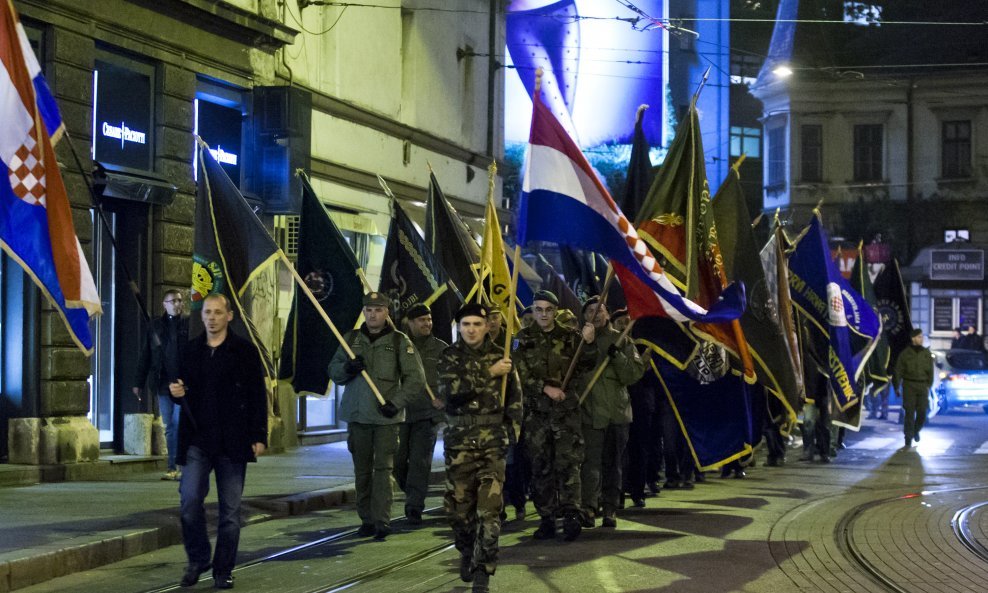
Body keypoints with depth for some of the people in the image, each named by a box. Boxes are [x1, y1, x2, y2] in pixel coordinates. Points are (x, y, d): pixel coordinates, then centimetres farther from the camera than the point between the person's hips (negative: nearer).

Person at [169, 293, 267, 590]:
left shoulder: (245, 351, 1)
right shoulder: (191, 351, 11)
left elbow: (258, 396, -1)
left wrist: (259, 436, -7)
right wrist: (176, 392, -4)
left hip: (232, 442, -2)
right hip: (197, 440, 2)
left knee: (230, 509, 3)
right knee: (189, 500, -10)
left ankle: (223, 569, 13)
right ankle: (197, 560, 10)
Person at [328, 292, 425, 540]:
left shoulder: (399, 341, 1)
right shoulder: (351, 338, 11)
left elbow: (416, 378, -3)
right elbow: (334, 371, 13)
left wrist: (396, 402, -15)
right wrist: (347, 368, -10)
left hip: (387, 417, -3)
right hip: (357, 416, 3)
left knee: (383, 468, -8)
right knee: (362, 471, 6)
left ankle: (382, 521, -10)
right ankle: (367, 520, 13)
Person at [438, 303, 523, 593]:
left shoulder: (500, 356, 6)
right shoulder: (449, 357, 4)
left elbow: (514, 397, 12)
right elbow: (450, 390, -15)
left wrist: (513, 428, -1)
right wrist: (488, 373, -13)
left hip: (492, 441, -1)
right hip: (459, 441, 1)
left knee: (490, 507, -11)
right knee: (459, 505, 5)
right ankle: (467, 552, 32)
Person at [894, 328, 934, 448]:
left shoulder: (927, 353, 8)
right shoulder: (905, 353, 0)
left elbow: (930, 371, 12)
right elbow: (898, 371, 2)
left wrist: (929, 385, 6)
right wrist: (897, 387, -1)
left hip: (922, 386, 2)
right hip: (909, 385, -2)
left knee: (922, 413, -2)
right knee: (909, 413, -5)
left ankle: (916, 430, 28)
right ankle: (908, 439, 2)